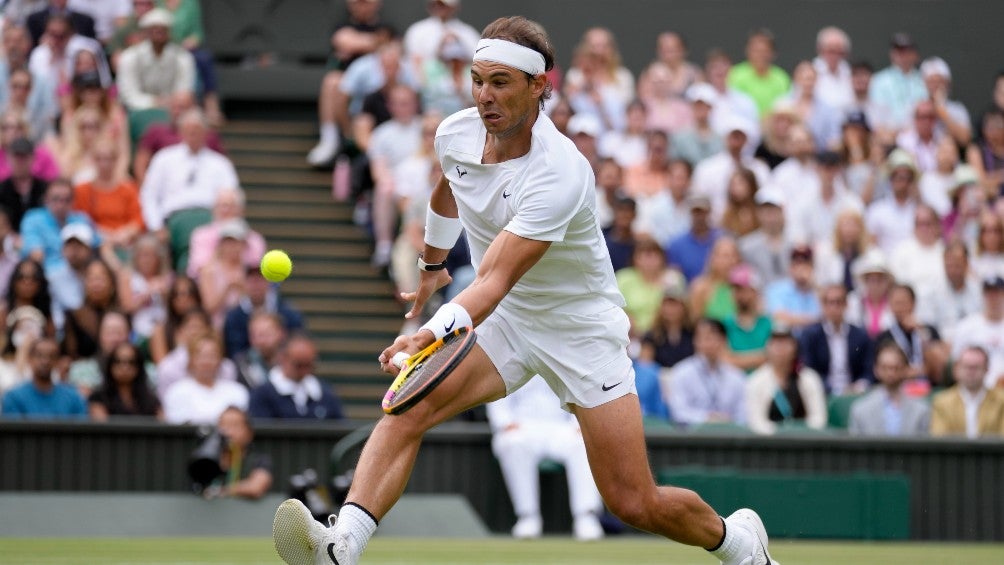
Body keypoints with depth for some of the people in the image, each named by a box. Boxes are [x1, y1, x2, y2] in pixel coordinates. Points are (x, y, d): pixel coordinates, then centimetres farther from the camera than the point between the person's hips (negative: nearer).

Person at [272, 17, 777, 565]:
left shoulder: (559, 176, -31)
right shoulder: (455, 134, -10)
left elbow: (495, 281, -38)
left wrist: (437, 331, -55)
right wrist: (432, 264, 31)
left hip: (582, 328, -5)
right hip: (502, 319, 6)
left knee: (636, 505, -5)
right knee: (409, 406, -23)